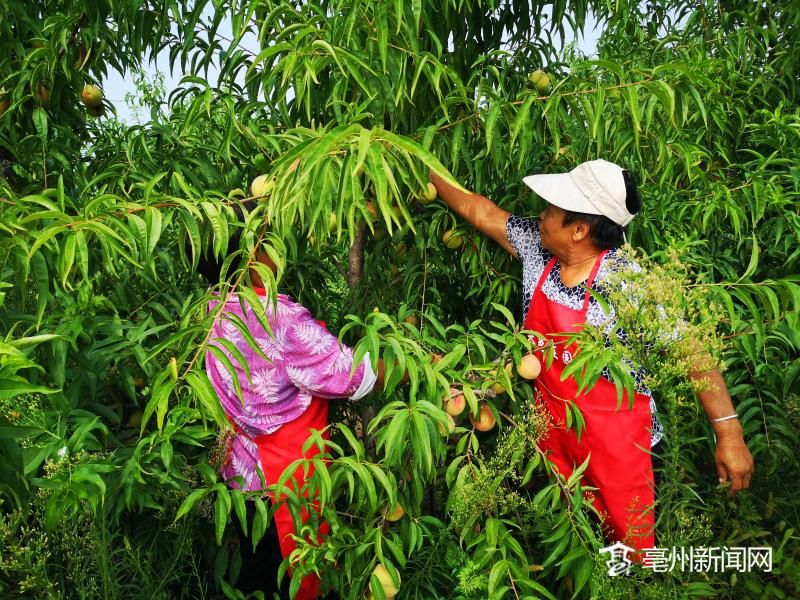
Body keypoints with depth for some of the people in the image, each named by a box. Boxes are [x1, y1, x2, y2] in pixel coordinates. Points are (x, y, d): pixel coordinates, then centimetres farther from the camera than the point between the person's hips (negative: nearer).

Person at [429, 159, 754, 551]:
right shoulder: (537, 245, -8)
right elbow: (481, 211, 5)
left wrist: (729, 432, -21)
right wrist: (431, 175, 12)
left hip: (615, 432, -5)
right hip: (553, 420, 6)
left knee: (630, 534, 10)